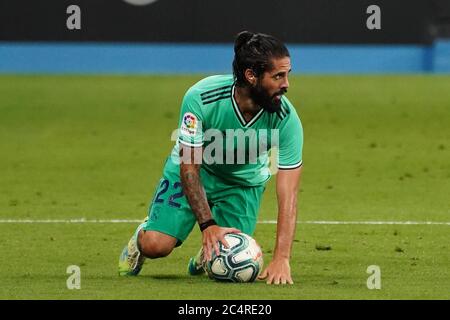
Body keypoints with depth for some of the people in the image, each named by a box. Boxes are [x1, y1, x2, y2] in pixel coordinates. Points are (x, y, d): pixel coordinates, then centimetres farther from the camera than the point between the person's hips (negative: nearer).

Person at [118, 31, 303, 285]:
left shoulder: (286, 118, -29)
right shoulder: (201, 98, -34)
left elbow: (288, 195, -29)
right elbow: (189, 167, -25)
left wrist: (282, 259, -37)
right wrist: (208, 225, -35)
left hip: (244, 182, 2)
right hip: (195, 170, -1)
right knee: (156, 246, -18)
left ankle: (208, 255, 24)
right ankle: (143, 235, 22)